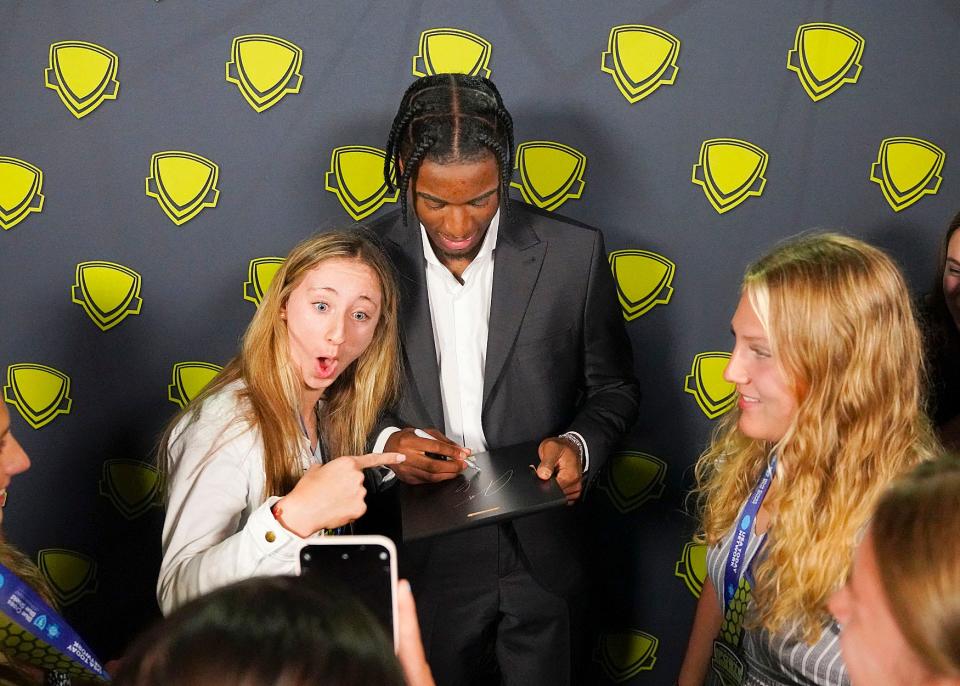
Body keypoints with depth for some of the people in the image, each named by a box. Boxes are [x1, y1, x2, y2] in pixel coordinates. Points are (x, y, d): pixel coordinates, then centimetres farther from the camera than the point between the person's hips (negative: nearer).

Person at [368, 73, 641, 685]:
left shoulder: (574, 253, -9)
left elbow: (613, 388, 3)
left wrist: (579, 445, -18)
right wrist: (385, 442, -18)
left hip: (540, 561, 0)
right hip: (422, 561, 0)